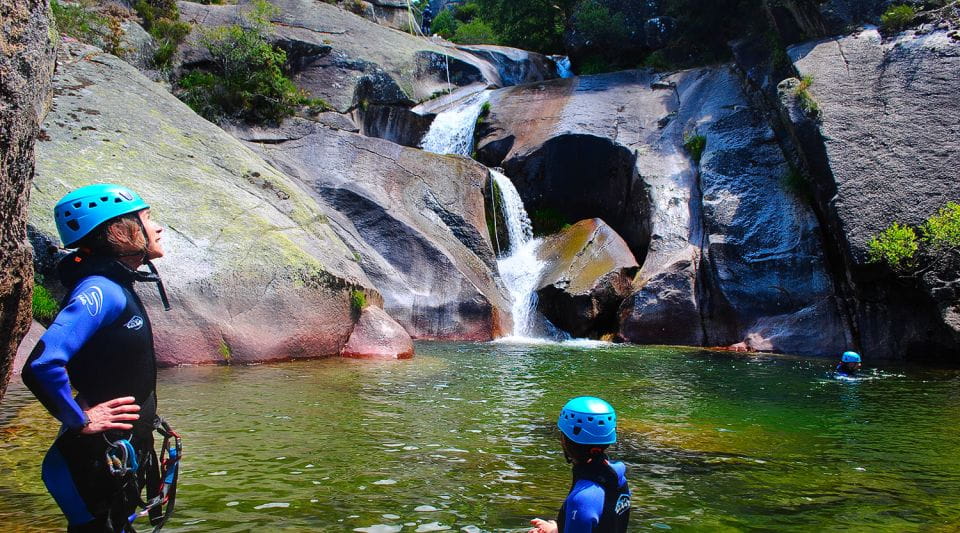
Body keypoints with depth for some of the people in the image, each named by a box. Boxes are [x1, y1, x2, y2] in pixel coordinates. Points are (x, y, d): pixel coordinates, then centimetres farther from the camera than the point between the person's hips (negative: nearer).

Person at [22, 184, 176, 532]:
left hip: (123, 453, 9)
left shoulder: (117, 287, 8)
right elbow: (42, 365, -34)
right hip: (101, 461, -9)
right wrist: (80, 420, -22)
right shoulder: (101, 289, -22)